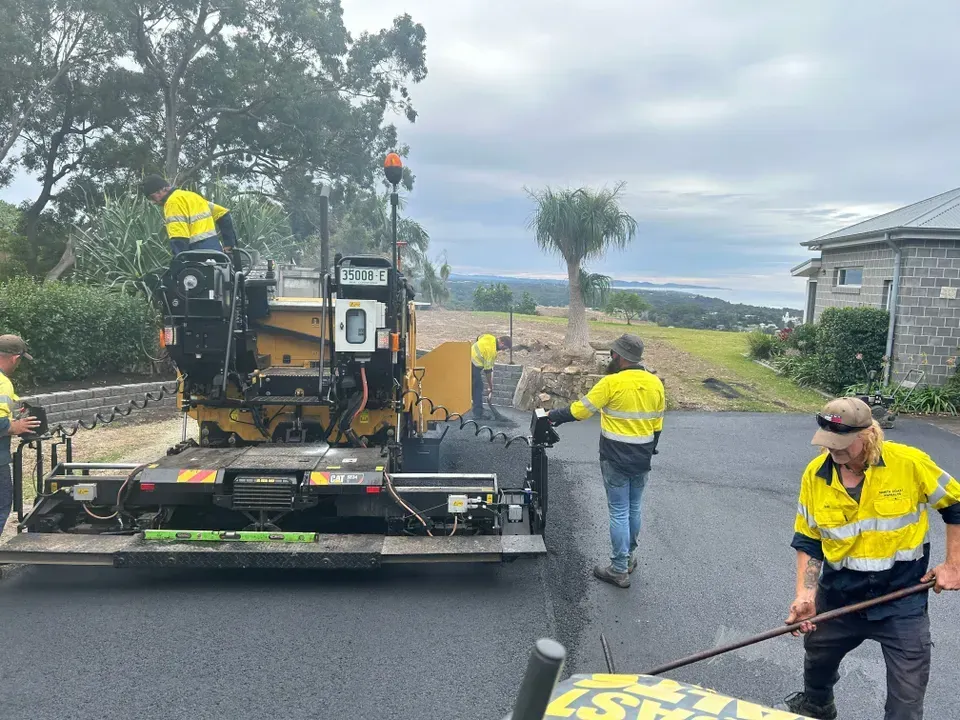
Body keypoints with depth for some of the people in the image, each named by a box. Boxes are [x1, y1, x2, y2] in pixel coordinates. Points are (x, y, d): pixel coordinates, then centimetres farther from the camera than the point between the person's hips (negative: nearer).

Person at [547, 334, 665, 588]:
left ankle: (619, 570, 9)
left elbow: (579, 410, -13)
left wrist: (553, 415, 3)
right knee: (634, 509, 20)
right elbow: (657, 426, 9)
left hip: (616, 461, -6)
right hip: (642, 461, 6)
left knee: (619, 513, 2)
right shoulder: (656, 383, 1)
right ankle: (629, 556, 35)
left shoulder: (612, 382, -18)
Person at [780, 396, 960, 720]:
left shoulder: (910, 463, -18)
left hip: (903, 600, -3)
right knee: (816, 657, 25)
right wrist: (805, 594, -13)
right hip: (838, 597, 3)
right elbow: (808, 541, -4)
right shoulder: (815, 474, -11)